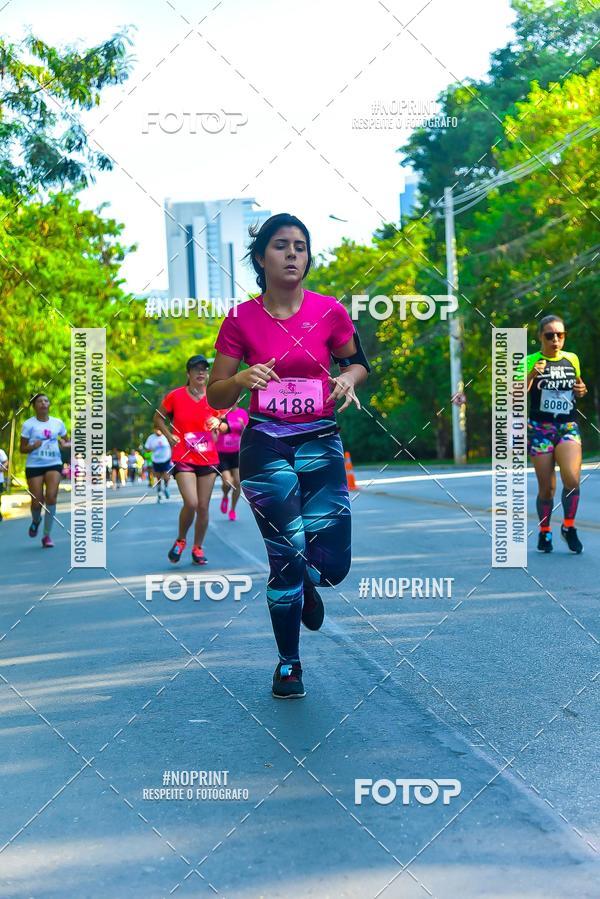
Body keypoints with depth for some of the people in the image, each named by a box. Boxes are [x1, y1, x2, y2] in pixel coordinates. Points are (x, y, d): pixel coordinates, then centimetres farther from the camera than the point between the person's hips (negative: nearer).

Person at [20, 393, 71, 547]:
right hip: (34, 466, -1)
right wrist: (33, 446, -20)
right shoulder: (28, 424, -2)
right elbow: (22, 448, 1)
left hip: (54, 464, 1)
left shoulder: (58, 423, 6)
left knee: (51, 496, -16)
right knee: (37, 501, -4)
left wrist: (65, 445, -6)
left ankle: (47, 535, -4)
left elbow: (68, 441, 18)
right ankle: (36, 521, 34)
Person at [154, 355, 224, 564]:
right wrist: (169, 436, -3)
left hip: (208, 459, 3)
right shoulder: (176, 396, -4)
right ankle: (180, 541, 10)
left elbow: (219, 422, 18)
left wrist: (217, 425, -4)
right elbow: (158, 417, 10)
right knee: (191, 503, -17)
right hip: (183, 458, -3)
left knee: (203, 506, 5)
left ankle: (197, 548, 23)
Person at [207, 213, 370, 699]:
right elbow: (216, 396, 1)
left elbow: (357, 362, 16)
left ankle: (304, 584, 34)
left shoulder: (330, 311, -1)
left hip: (321, 443, 1)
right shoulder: (241, 319, -3)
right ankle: (289, 663, 18)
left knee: (332, 564, -6)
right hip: (266, 445, -1)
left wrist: (348, 379, -7)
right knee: (288, 556, -5)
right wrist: (243, 378, -20)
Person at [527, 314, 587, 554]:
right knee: (547, 487, -1)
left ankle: (568, 527, 5)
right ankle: (544, 532, 20)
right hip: (540, 428, -2)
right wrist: (532, 375, -26)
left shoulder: (572, 360, 9)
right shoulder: (531, 362, -3)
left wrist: (581, 391, 3)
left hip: (568, 426, 2)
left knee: (572, 479, -17)